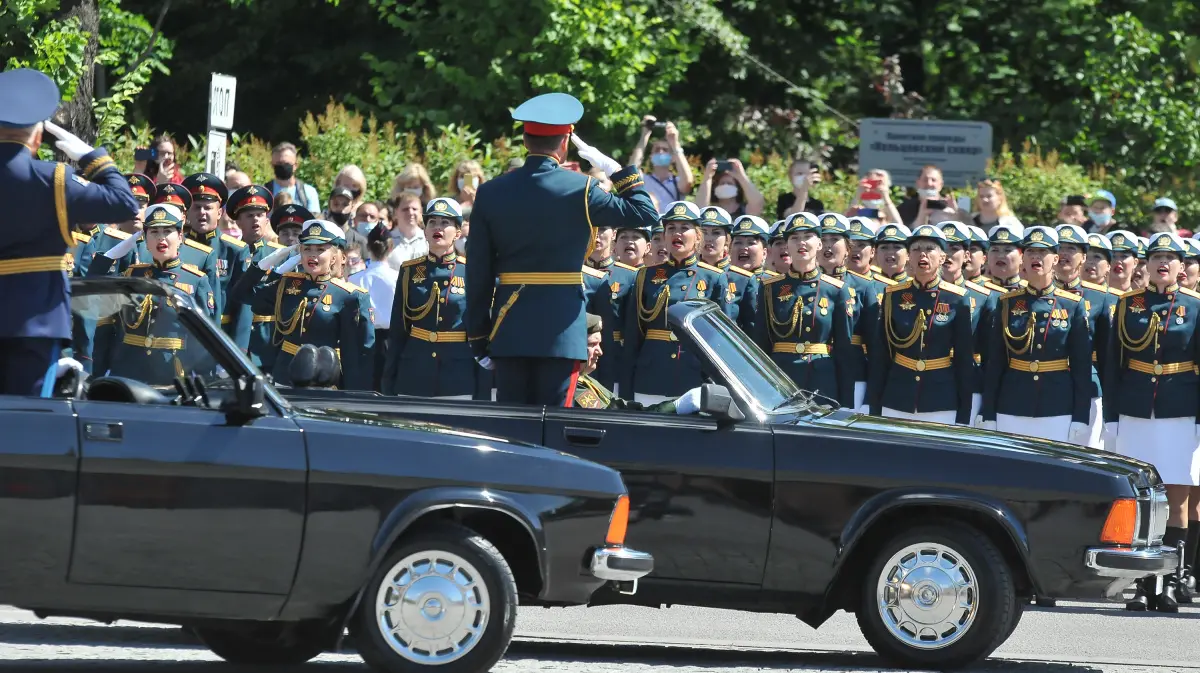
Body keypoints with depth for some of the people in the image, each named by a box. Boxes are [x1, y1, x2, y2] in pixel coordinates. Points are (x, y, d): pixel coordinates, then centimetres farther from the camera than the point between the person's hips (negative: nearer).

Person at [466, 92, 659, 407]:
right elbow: (645, 213, 0)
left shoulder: (490, 193, 2)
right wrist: (616, 170, 9)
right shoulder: (579, 189, -7)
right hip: (561, 330, -3)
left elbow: (478, 274, 3)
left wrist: (479, 338, 9)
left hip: (508, 330, 3)